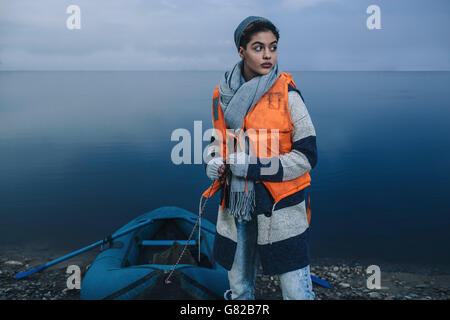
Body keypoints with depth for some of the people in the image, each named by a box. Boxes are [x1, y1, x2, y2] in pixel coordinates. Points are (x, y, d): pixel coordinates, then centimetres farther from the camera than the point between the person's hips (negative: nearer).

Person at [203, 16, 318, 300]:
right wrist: (214, 162, -2)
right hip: (236, 204, 4)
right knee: (239, 290, 18)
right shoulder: (223, 94, 3)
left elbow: (307, 156, -10)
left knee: (297, 291, -1)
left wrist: (252, 167, -18)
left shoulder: (287, 94, -9)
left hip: (280, 205, -4)